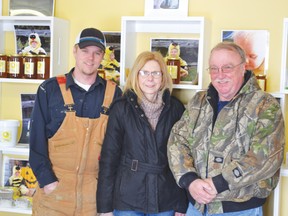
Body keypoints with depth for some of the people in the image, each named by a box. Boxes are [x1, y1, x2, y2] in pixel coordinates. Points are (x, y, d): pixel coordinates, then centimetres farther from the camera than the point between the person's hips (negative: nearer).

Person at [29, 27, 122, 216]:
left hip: (95, 190, 1)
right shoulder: (50, 89, -3)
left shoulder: (113, 93, 1)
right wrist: (46, 179, -10)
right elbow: (38, 138, -3)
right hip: (54, 187, -1)